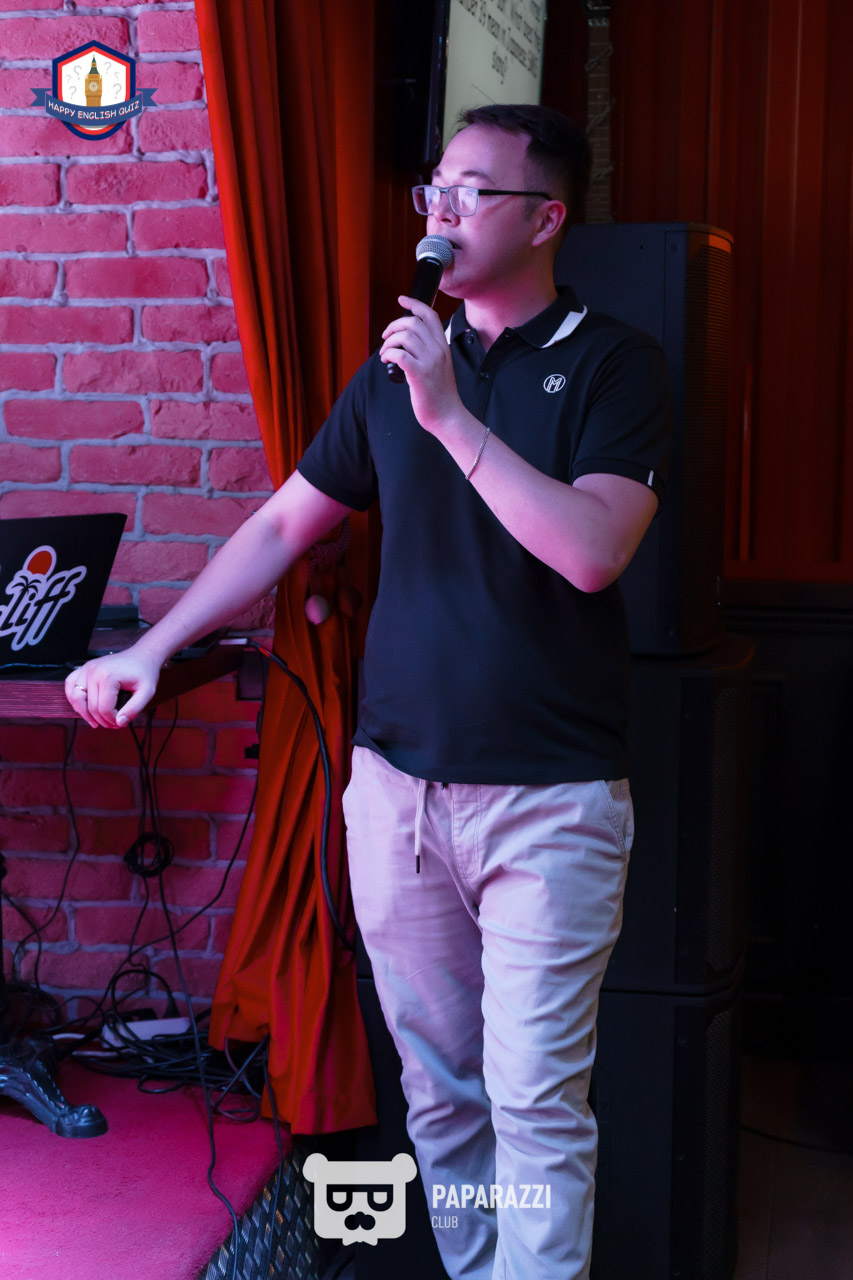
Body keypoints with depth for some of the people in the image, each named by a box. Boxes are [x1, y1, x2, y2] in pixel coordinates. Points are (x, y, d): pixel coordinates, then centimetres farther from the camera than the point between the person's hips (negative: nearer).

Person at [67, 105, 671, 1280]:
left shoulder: (614, 365, -3)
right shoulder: (399, 365, 11)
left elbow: (592, 550, -18)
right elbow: (287, 524, 14)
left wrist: (452, 417, -19)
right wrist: (156, 647, 7)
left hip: (550, 798, -4)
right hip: (397, 785, 4)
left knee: (535, 1101, -2)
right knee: (439, 1089, 12)